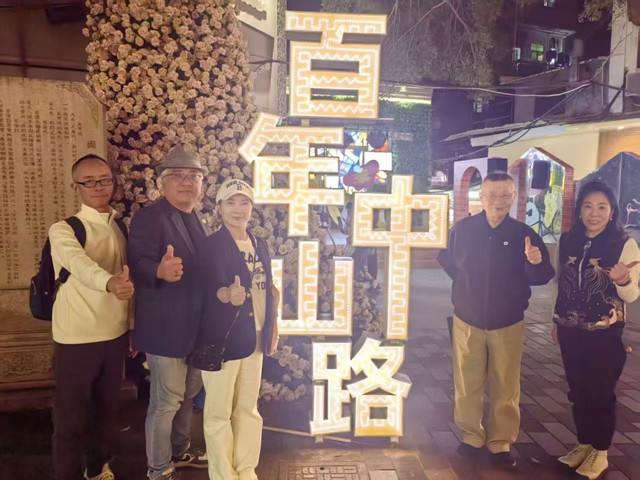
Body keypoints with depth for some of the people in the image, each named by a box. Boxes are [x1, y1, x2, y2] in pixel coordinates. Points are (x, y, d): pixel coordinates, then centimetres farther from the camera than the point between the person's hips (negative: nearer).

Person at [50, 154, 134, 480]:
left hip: (115, 335, 5)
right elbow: (80, 264, -33)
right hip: (77, 339, -5)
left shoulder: (121, 228, 6)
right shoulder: (63, 230, -11)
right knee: (71, 417, 6)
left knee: (106, 408, 20)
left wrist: (133, 327, 12)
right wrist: (110, 283, -53)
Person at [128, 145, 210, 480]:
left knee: (188, 394, 22)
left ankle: (180, 452, 43)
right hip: (165, 326, -8)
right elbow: (139, 265, -26)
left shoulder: (198, 220, 11)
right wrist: (161, 270, -45)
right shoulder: (149, 217, -14)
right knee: (167, 400, 3)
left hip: (196, 325, 8)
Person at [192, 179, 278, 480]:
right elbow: (211, 287, -25)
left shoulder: (259, 245, 8)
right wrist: (228, 294, -47)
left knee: (248, 408, 18)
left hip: (254, 337, 7)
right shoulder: (212, 246, -12)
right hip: (222, 338, -6)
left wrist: (270, 331, 11)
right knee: (219, 413, 6)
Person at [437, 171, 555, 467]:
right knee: (467, 385, 9)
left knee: (506, 387, 10)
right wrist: (466, 283, 2)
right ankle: (471, 436, 29)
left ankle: (501, 443, 27)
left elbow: (542, 277, -7)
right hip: (467, 321, 0)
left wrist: (535, 262, -27)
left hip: (508, 325, 0)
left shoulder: (524, 234, -7)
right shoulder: (462, 230, -6)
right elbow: (448, 262, 10)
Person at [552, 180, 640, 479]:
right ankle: (583, 444, 32)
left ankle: (600, 452, 25)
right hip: (571, 332, 4)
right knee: (578, 391, 14)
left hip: (605, 333, -4)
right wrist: (556, 321, 14)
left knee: (601, 392, 7)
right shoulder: (567, 241, 2)